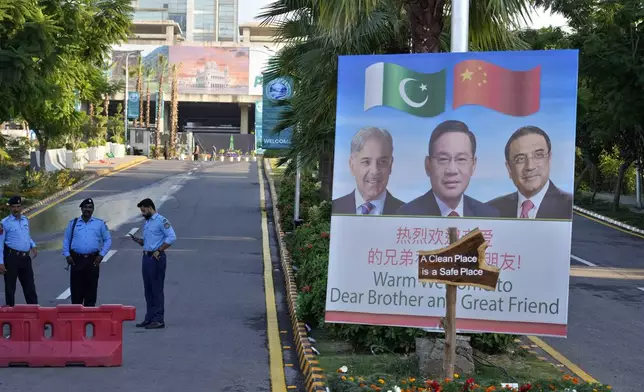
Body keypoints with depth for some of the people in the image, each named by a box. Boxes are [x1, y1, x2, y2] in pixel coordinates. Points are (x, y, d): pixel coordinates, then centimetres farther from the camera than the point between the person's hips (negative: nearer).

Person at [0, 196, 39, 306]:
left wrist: (33, 245, 6)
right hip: (12, 257, -5)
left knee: (30, 286, 9)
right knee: (10, 287, 4)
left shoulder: (25, 220, 11)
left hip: (26, 257, 5)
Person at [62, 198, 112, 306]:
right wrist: (67, 255, 2)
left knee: (91, 289, 4)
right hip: (76, 260, 0)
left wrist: (101, 255, -1)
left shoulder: (100, 224, 6)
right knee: (76, 289, 1)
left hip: (93, 260, 0)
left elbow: (108, 240, 8)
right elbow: (66, 240, 13)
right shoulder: (73, 223, 9)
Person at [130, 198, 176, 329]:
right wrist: (138, 240, 5)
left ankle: (159, 320, -4)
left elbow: (172, 237, -18)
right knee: (148, 290, 12)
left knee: (157, 289, -7)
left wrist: (158, 250, -18)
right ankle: (150, 318, 18)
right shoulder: (147, 222, 18)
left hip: (156, 258, -9)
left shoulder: (161, 221, -10)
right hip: (146, 257, 9)